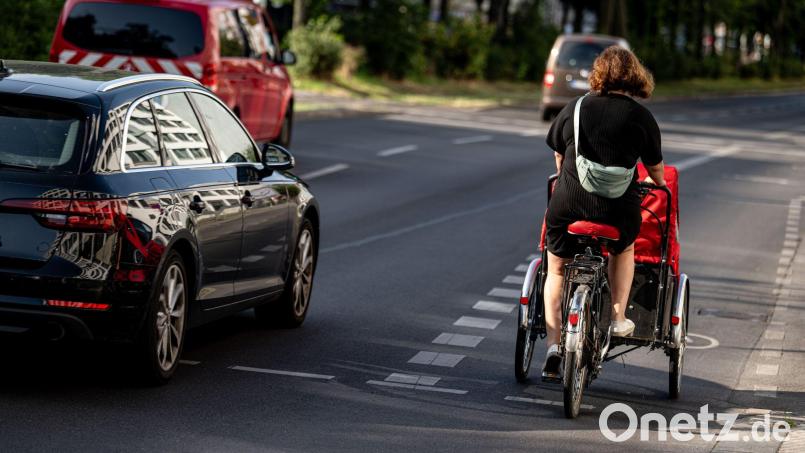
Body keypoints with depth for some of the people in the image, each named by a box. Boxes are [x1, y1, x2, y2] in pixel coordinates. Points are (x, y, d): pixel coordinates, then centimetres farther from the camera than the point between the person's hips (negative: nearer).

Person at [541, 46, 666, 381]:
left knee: (557, 271, 17)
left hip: (568, 205, 1)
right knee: (623, 249, 33)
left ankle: (553, 347, 6)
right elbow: (655, 166, 12)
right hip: (619, 209, -1)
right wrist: (659, 184, 35)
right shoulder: (642, 117, 0)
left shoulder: (574, 109, 5)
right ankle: (618, 318, 26)